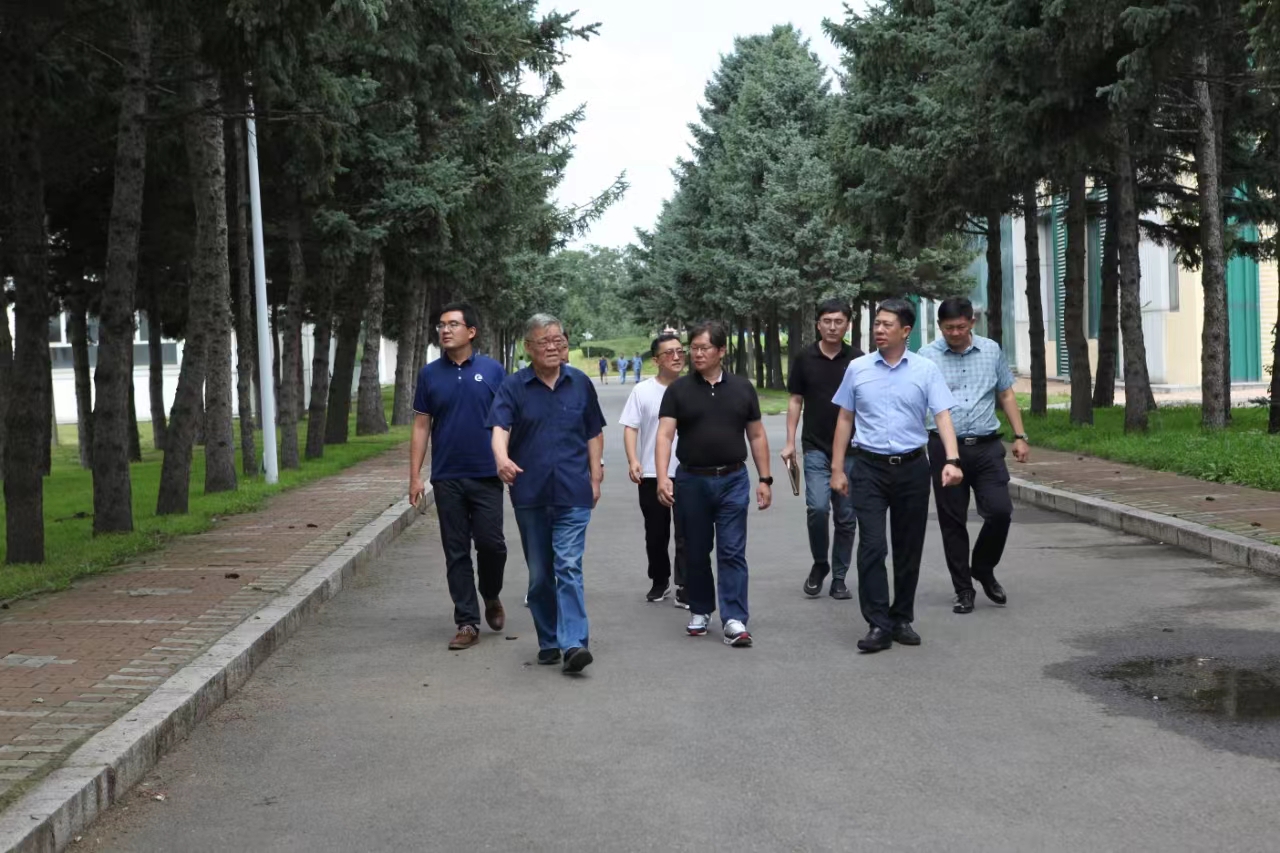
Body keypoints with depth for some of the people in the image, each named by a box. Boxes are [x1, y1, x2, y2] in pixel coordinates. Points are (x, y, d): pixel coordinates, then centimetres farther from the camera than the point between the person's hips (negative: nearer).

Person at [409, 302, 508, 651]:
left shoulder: (492, 371, 1)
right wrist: (415, 476, 1)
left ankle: (491, 597, 26)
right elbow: (421, 426, 7)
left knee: (491, 543, -4)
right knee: (456, 552, 4)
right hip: (447, 478, 2)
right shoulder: (430, 374, 5)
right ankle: (467, 623, 10)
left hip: (486, 475, -2)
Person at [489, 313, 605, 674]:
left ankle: (574, 643, -18)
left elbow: (594, 434, 14)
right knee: (539, 573, 9)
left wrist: (595, 477, 9)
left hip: (573, 493, -1)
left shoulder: (580, 383, 7)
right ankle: (548, 642, 21)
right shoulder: (514, 386, 0)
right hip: (530, 493, 1)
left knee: (569, 566, -12)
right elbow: (500, 428, -13)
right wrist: (502, 458, -33)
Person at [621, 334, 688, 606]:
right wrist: (633, 460, -15)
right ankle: (659, 581, 27)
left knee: (685, 534, -4)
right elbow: (630, 428, -2)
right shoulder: (642, 391, 0)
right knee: (656, 534, 11)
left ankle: (684, 588, 0)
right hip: (651, 474, 0)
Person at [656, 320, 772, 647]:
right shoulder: (678, 390, 0)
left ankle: (735, 620, -5)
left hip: (733, 480, 0)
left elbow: (757, 436, 8)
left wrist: (765, 479, 3)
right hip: (691, 481, 0)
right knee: (696, 552, 11)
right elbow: (665, 435, -9)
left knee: (732, 552, -4)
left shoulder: (742, 388, 5)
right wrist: (662, 476, -23)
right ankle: (700, 610, 27)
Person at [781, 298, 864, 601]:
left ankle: (839, 577, 15)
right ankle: (819, 564, 9)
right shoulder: (804, 358, 2)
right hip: (816, 447, -1)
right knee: (817, 507, -15)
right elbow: (795, 400, 7)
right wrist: (790, 442, 1)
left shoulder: (857, 360, 1)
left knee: (846, 516, 4)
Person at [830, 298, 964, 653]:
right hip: (870, 467, 0)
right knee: (872, 546, -9)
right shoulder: (857, 368, 4)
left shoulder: (926, 370, 0)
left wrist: (952, 460, -21)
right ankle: (878, 625, -7)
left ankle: (902, 619, 20)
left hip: (912, 467, 0)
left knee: (909, 549, 8)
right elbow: (844, 420, 9)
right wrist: (837, 468, 6)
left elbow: (943, 416, -6)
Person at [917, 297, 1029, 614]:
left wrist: (1020, 437, 8)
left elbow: (1006, 395, 14)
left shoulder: (991, 351, 7)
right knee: (952, 522, 4)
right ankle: (963, 589, 16)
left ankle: (983, 569, 19)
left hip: (986, 447, 2)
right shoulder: (927, 356, -1)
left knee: (1000, 511, -7)